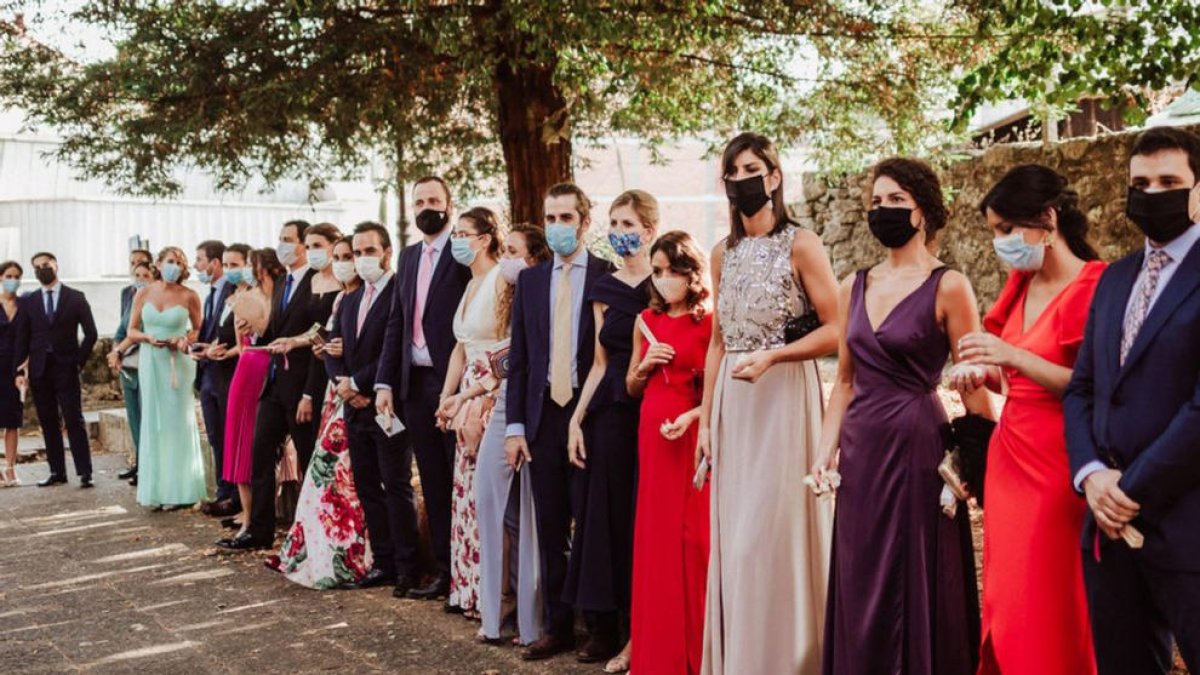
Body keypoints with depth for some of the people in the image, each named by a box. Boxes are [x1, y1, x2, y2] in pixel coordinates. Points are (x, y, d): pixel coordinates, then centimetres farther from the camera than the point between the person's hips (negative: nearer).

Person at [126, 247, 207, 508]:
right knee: (153, 422, 5)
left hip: (178, 363, -2)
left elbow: (198, 329, 7)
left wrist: (186, 340, -13)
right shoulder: (143, 294, 2)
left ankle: (178, 489, 9)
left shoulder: (189, 296, -3)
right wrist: (148, 337, -13)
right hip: (150, 362, 2)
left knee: (179, 422, 1)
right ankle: (156, 490, 12)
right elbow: (132, 331, 7)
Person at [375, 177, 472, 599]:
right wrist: (385, 382, 8)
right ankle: (443, 568, 22)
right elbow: (395, 323, 15)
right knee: (433, 482, 12)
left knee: (460, 481, 2)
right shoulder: (408, 257, 16)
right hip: (415, 385, 7)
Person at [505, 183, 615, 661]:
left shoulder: (609, 276, -2)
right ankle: (558, 626, 19)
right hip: (544, 416, 4)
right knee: (550, 527, 8)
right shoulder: (530, 280, 11)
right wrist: (515, 425, 3)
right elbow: (518, 357, 9)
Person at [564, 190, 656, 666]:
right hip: (610, 412, 4)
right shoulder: (604, 290, 11)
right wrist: (577, 418, 5)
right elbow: (601, 362, 11)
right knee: (607, 514, 6)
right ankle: (605, 624, 16)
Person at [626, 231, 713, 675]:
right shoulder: (647, 321, 11)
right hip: (651, 434, 6)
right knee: (653, 538, 10)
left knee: (691, 538, -2)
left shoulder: (709, 323, -5)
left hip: (692, 435, -5)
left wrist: (692, 416, -24)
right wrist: (646, 366, -3)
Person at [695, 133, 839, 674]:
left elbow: (835, 330, -9)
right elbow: (718, 341, 13)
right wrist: (705, 420, 9)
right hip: (731, 402, 6)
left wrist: (769, 356, -20)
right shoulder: (723, 254, 12)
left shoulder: (800, 245, -6)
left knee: (777, 531, -4)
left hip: (784, 396, -6)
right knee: (734, 534, 9)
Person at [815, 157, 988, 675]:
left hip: (917, 446, -5)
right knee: (860, 588, 12)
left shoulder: (947, 287, -7)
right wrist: (827, 449, 5)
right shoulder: (855, 286, 9)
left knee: (916, 587, 4)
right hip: (860, 450, 5)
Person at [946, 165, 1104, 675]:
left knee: (1051, 607, 1)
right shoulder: (1021, 284, 10)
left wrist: (1014, 356, -22)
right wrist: (984, 374, -2)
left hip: (1058, 466, -7)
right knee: (1007, 600, 12)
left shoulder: (1095, 288, -13)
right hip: (1010, 457, 7)